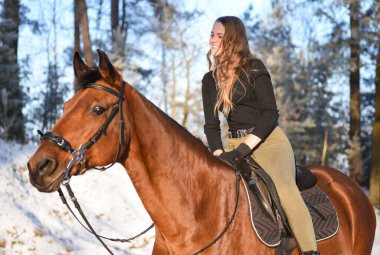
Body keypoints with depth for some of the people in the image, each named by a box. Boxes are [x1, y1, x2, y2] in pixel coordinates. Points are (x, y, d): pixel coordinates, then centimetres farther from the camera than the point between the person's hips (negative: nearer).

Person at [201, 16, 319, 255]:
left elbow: (271, 113, -12)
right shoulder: (210, 80, 13)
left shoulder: (254, 68, -4)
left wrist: (243, 148, -20)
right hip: (235, 143, 6)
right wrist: (218, 154, -7)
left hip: (268, 140, -6)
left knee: (284, 186, -31)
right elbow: (211, 124, 12)